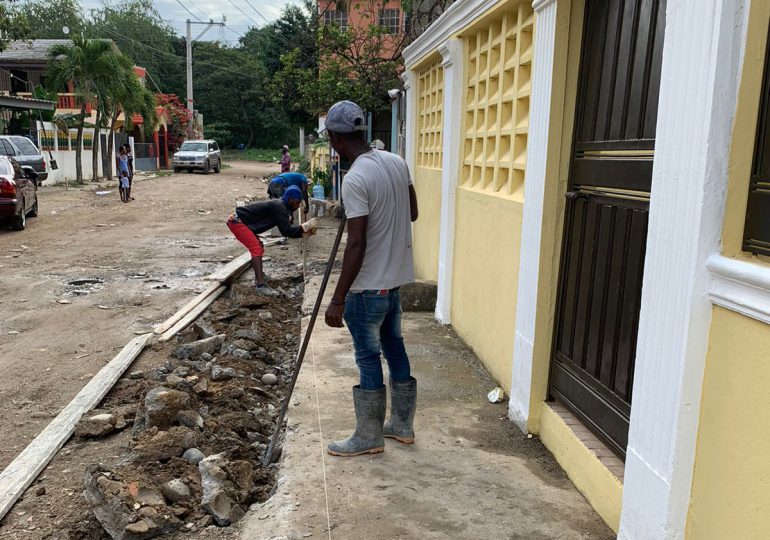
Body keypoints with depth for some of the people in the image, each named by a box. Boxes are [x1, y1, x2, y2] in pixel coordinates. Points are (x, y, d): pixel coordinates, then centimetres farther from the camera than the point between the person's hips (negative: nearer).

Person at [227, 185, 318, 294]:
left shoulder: (281, 205, 10)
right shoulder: (279, 207, -20)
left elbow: (286, 230, 11)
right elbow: (286, 231, -23)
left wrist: (305, 233, 1)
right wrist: (305, 226, -17)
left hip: (240, 221, 11)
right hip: (236, 222, -11)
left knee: (258, 247, 21)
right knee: (256, 249, -20)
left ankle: (259, 276, 36)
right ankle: (260, 285, -26)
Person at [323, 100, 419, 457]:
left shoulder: (355, 180, -23)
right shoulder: (396, 162, 2)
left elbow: (357, 245, -25)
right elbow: (412, 214, 13)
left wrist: (337, 299, -21)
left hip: (368, 286, -8)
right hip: (396, 276, 8)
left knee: (369, 358, 4)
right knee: (395, 348, 18)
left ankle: (368, 437, 19)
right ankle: (402, 425, 32)